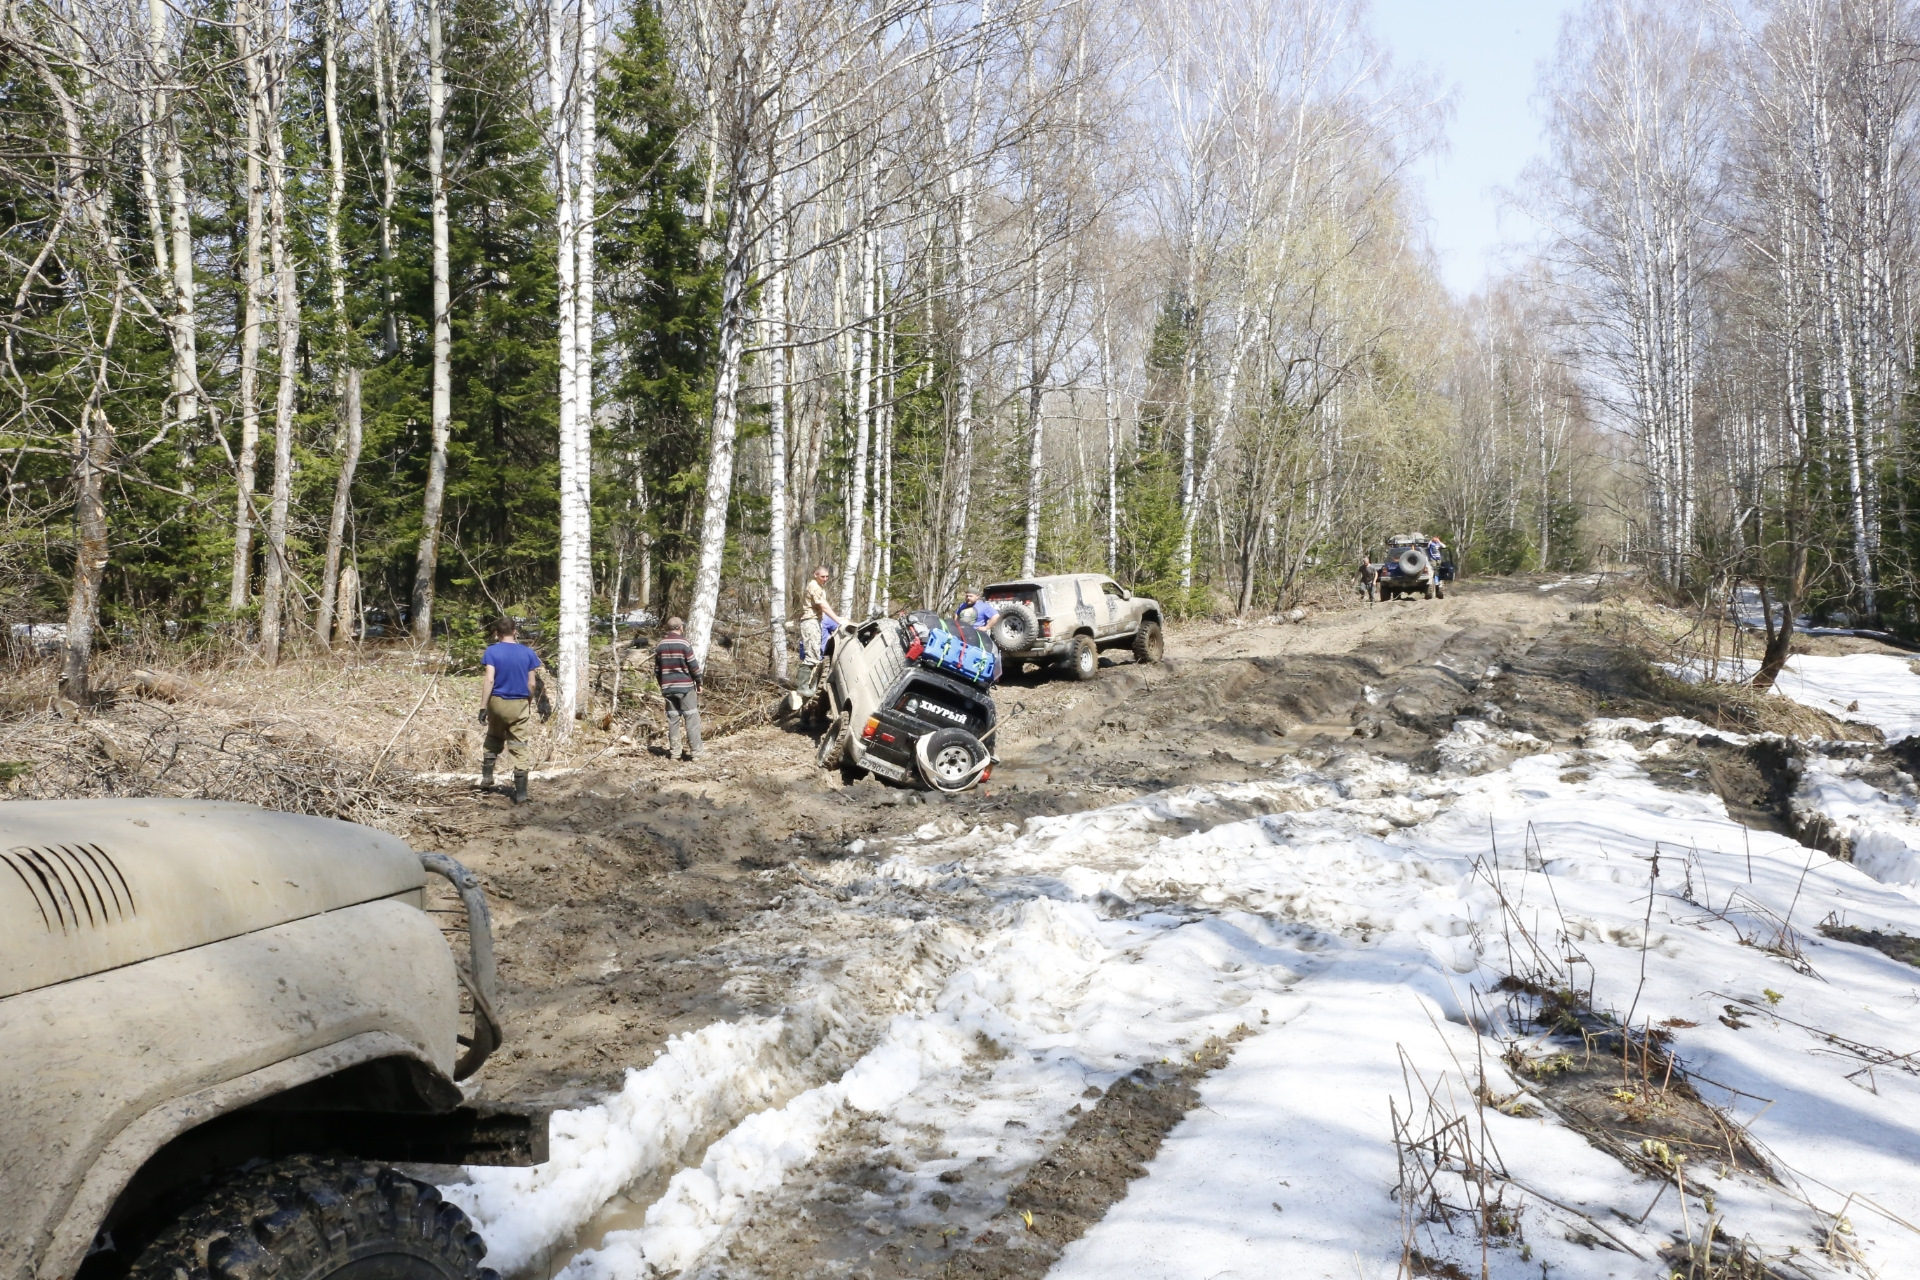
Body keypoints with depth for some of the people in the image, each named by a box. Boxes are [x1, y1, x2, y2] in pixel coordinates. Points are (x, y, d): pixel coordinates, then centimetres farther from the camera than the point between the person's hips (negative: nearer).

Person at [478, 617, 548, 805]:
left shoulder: (492, 651, -6)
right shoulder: (528, 652, 0)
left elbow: (489, 680, -13)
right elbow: (534, 684, 0)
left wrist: (483, 707, -11)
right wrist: (541, 704, 14)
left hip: (497, 702, 0)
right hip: (519, 705, 0)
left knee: (493, 739, 26)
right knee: (518, 747, 3)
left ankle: (486, 777, 23)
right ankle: (521, 793, 0)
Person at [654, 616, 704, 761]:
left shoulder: (660, 645, 6)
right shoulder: (683, 643, -10)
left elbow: (657, 669, 12)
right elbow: (693, 665, -9)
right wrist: (699, 683, 3)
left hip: (668, 688, 5)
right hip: (685, 686, -5)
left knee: (672, 719, 9)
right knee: (692, 719, -2)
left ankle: (673, 752, 9)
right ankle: (695, 752, -7)